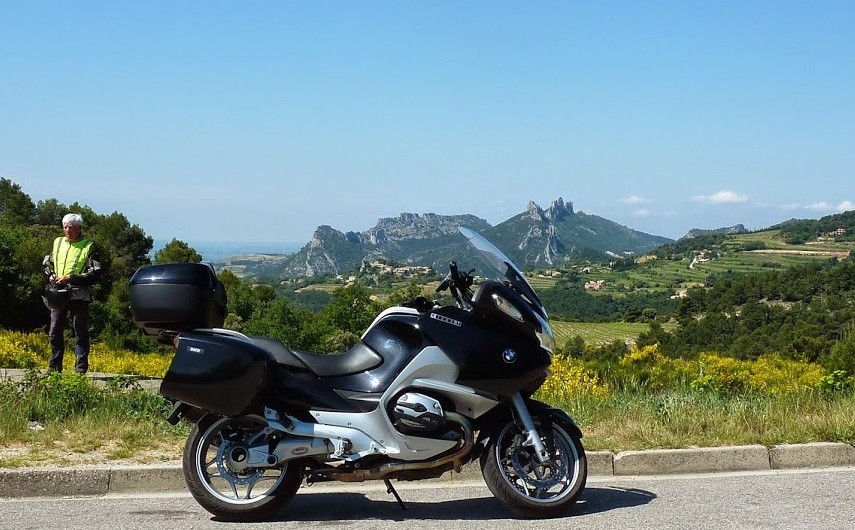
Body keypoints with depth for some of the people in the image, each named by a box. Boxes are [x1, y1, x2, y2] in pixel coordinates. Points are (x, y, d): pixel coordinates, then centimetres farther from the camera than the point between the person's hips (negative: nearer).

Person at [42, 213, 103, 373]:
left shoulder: (88, 246, 0)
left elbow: (95, 272, -8)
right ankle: (54, 366, 14)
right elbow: (47, 263, 24)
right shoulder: (58, 242, 15)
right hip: (57, 294, 4)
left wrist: (70, 279, -15)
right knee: (55, 330, 5)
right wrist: (51, 275, 1)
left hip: (78, 295, -4)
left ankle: (81, 367, 1)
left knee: (80, 331, -2)